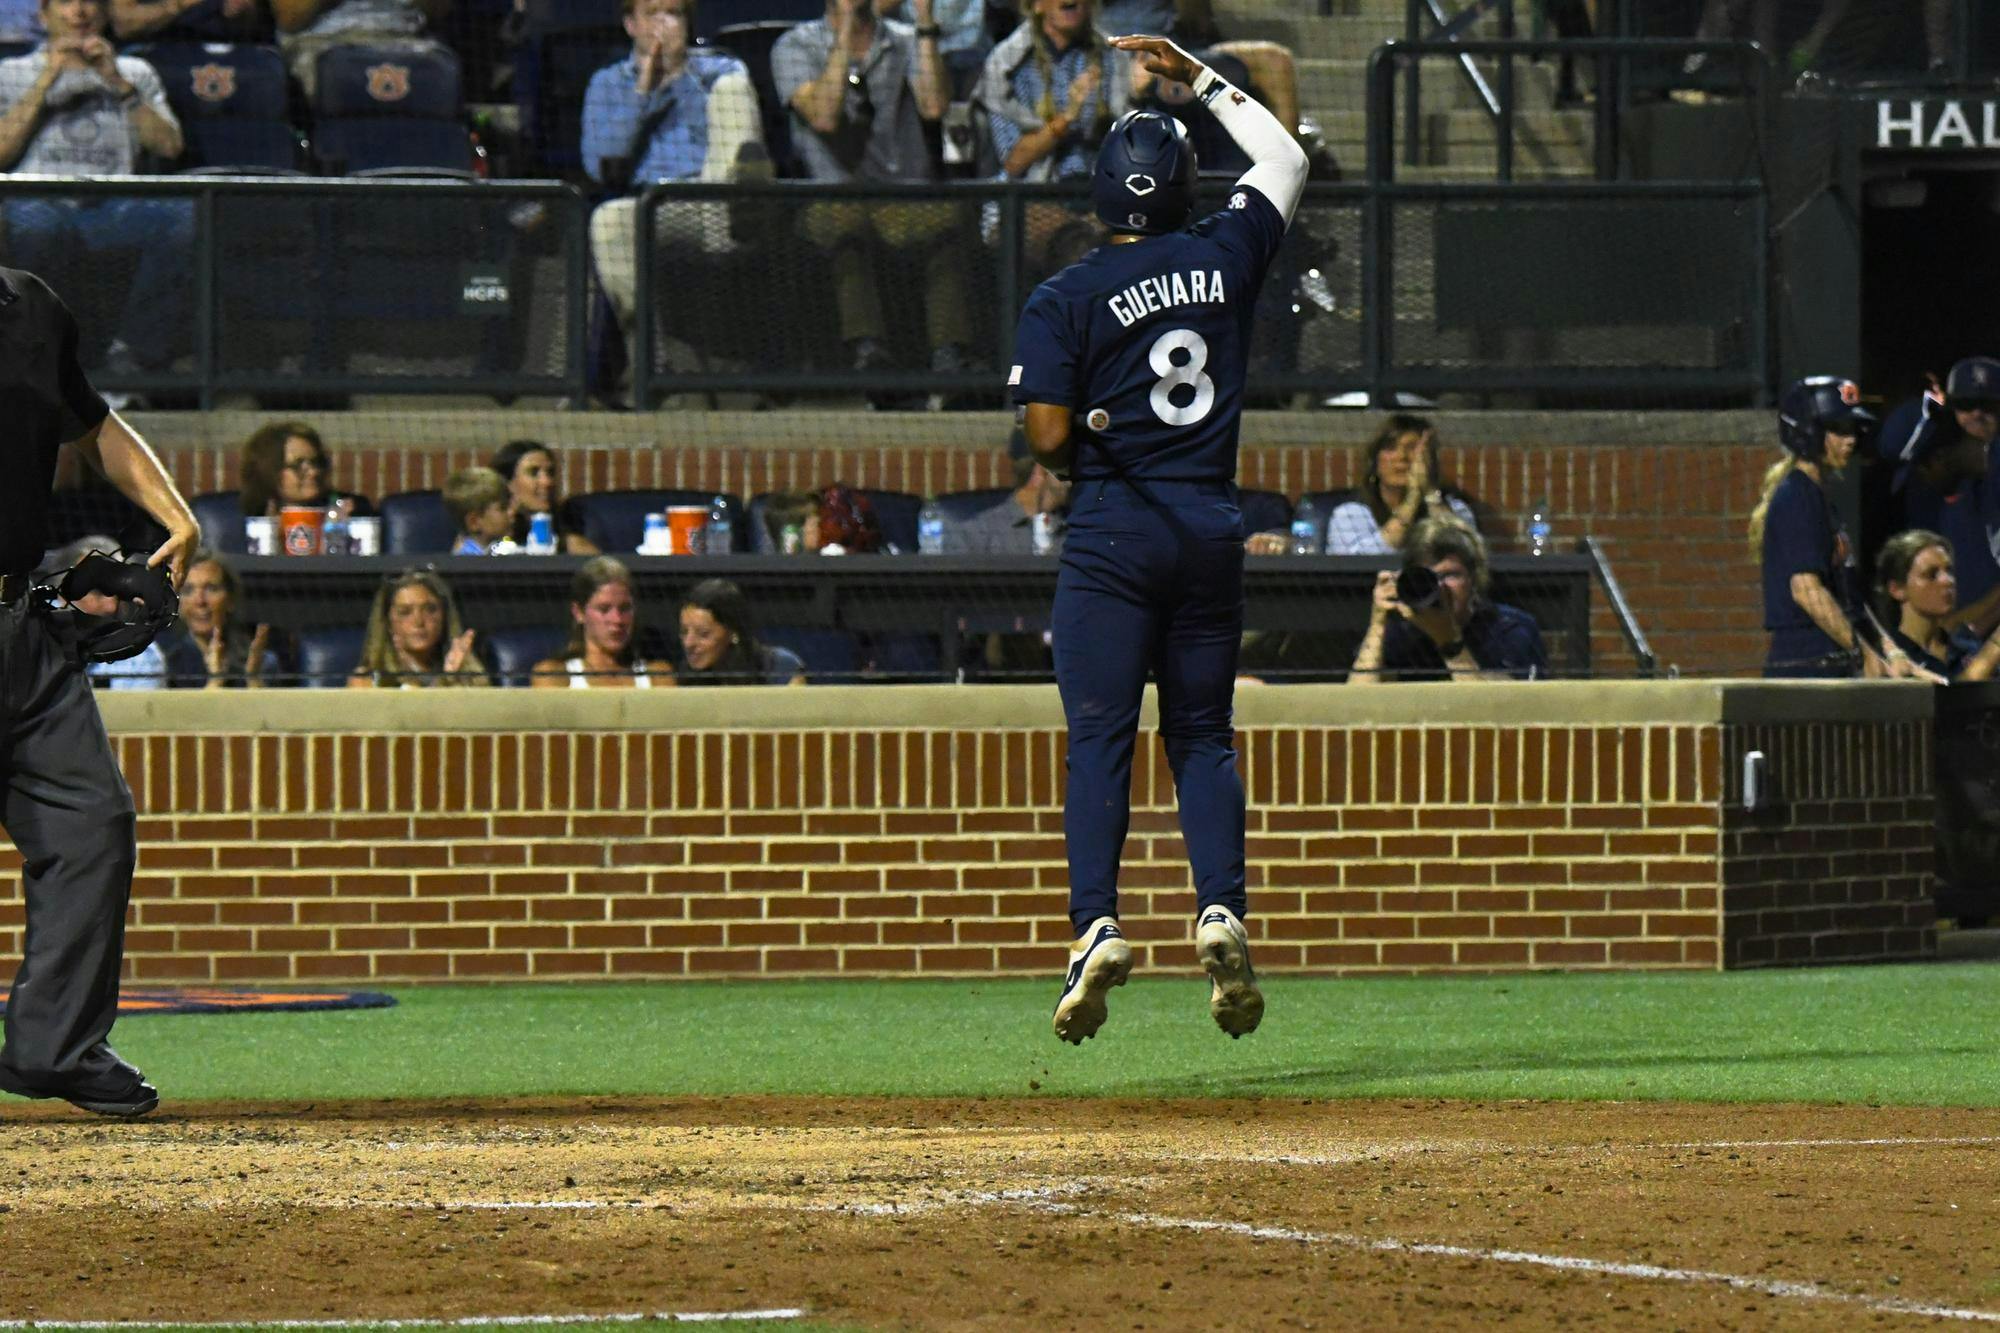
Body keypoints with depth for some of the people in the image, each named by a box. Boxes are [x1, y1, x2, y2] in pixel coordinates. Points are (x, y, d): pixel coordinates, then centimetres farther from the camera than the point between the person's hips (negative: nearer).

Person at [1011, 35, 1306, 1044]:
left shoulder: (1063, 302, -6)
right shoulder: (1224, 258, 3)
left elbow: (1049, 438, -11)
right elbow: (1284, 161, 22)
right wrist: (1202, 79, 26)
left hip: (1113, 533, -3)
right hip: (1211, 527, 3)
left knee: (1101, 735, -4)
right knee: (1201, 734, 10)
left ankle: (1096, 925, -16)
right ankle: (1222, 911, -7)